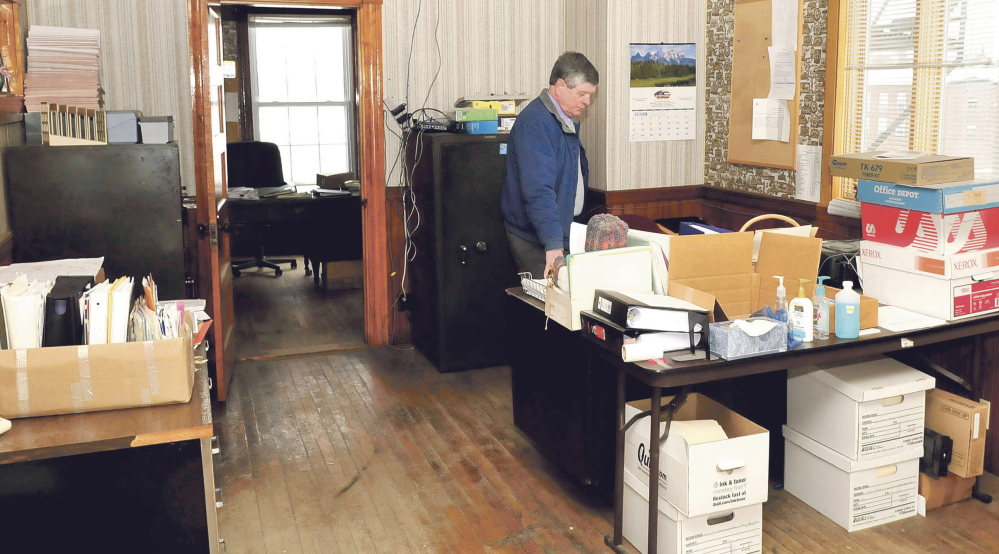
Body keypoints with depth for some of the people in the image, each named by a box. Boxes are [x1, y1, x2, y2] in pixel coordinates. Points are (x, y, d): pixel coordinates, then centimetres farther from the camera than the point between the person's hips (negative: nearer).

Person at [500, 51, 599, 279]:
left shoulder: (568, 121, 13)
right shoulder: (535, 121, -19)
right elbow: (538, 189, -29)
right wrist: (553, 244, -36)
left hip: (565, 234, 9)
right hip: (536, 241, -9)